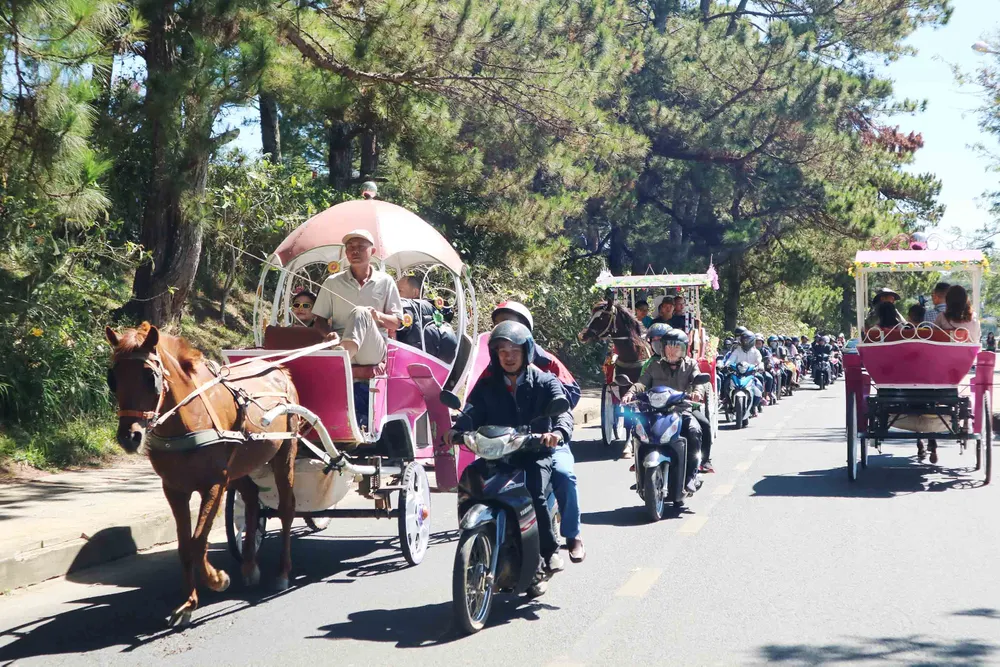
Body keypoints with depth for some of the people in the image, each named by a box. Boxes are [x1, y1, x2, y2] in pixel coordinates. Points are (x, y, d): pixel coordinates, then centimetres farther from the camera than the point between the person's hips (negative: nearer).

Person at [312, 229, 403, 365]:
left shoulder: (385, 281, 15)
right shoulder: (332, 282, 16)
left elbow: (396, 323, 15)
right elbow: (320, 320, 17)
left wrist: (379, 316, -9)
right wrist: (330, 333, -7)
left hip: (374, 351, -1)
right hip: (339, 343, 2)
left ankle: (343, 352, -63)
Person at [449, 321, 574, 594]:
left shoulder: (545, 382, 4)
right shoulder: (487, 385, 13)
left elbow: (562, 410, -12)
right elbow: (472, 411, -2)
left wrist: (558, 431, -36)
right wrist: (457, 430, -25)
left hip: (536, 452, -3)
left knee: (534, 494, -30)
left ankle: (549, 549, -7)